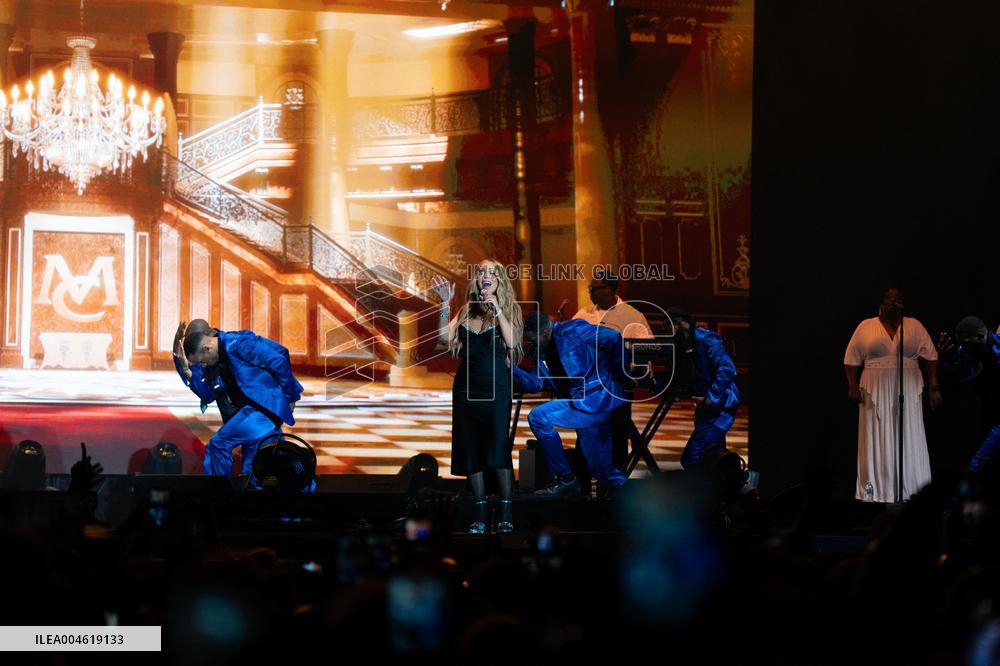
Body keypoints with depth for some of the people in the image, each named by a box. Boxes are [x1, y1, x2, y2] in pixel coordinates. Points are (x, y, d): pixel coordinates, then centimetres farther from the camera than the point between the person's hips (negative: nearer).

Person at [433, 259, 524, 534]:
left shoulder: (509, 309, 3)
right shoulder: (467, 310, 10)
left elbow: (512, 342, -12)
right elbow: (446, 337, 0)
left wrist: (497, 310, -16)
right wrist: (445, 304, -6)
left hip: (496, 386, -4)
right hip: (467, 385, 4)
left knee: (498, 446, -11)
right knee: (470, 448, 3)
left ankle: (506, 513, -7)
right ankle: (479, 513, 8)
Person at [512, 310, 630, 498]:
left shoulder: (572, 330, -10)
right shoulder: (541, 353, 15)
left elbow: (614, 338, -13)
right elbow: (535, 384, 10)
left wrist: (621, 374, -9)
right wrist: (512, 367, -3)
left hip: (598, 397, -9)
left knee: (538, 417, -16)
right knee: (602, 470, 7)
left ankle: (565, 479, -10)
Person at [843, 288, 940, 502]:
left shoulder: (914, 326, 8)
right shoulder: (865, 327, 7)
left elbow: (931, 357, 6)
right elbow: (851, 359, 6)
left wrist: (933, 387, -2)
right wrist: (853, 386, -5)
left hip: (907, 393, 1)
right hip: (876, 392, -1)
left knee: (909, 440, 0)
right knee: (877, 442, 0)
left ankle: (912, 491, 2)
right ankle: (875, 490, 3)